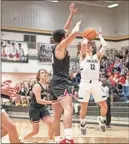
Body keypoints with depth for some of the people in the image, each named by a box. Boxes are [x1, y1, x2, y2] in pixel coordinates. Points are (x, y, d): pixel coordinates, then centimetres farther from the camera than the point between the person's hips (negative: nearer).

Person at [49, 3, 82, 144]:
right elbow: (74, 33, -18)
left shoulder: (58, 46, 17)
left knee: (57, 115, 9)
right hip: (60, 82, -10)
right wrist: (78, 24, 3)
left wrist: (71, 14, 29)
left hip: (56, 82, 10)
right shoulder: (61, 46, -7)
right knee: (68, 108, -27)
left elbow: (66, 29, 28)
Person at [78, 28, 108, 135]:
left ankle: (102, 119, 27)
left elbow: (105, 46, 4)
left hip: (96, 83, 2)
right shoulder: (83, 56, 8)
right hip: (85, 83, -2)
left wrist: (100, 36, 16)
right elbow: (83, 44, -10)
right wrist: (87, 37, 8)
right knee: (84, 107, 3)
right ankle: (83, 124, 24)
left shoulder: (97, 56, 16)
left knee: (104, 106, -1)